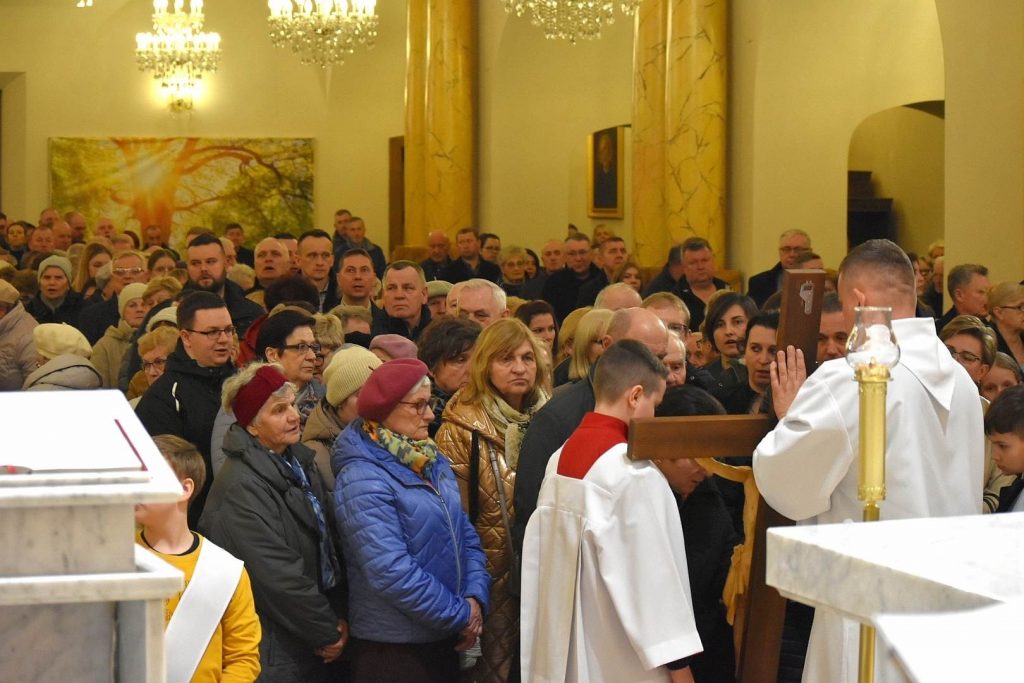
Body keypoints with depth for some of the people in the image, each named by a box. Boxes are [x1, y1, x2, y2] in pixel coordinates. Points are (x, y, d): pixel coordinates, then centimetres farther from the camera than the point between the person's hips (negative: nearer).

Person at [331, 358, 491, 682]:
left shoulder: (433, 462, 8)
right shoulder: (362, 481, -17)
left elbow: (466, 535, 11)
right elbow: (391, 573, -23)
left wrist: (476, 599, -6)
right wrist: (461, 616, -16)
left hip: (445, 640, 8)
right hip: (394, 648, -7)